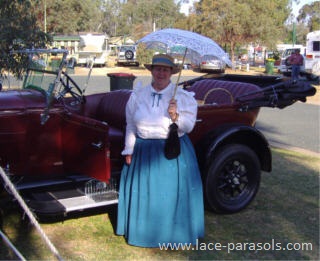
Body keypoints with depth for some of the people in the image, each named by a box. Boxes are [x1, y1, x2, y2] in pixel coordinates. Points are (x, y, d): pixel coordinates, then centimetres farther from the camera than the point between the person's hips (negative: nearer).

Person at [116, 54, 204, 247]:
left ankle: (172, 234, 19)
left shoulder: (183, 97, -2)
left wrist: (175, 116, -24)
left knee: (172, 193, 2)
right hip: (143, 151, 2)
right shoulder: (137, 96, 6)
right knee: (141, 192, 8)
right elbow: (131, 126, 9)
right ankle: (142, 231, 25)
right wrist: (129, 150, 5)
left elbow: (188, 126, -6)